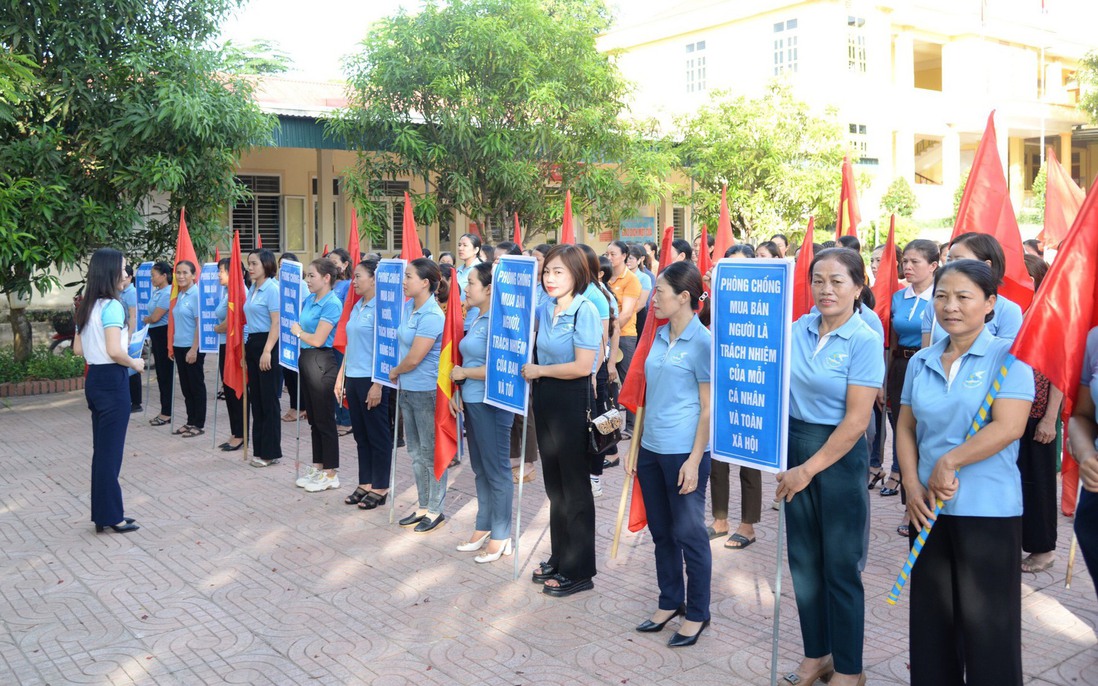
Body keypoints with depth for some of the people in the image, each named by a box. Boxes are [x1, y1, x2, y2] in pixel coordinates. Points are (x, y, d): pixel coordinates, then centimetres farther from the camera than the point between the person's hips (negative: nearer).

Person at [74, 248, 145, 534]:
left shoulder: (87, 307, 10)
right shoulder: (112, 306, -17)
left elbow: (78, 348, 15)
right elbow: (115, 352, -25)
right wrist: (135, 363, -9)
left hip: (94, 379, 9)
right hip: (112, 381, -9)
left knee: (102, 449, 14)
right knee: (110, 450, 0)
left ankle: (103, 514, 22)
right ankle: (111, 516, 10)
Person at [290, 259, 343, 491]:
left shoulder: (332, 304, -15)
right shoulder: (309, 300, 10)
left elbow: (317, 339, -17)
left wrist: (298, 331, -5)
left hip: (322, 363, -9)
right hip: (306, 360, 9)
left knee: (324, 419, -1)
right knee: (313, 418, 15)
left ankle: (331, 474, 9)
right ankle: (318, 467, 25)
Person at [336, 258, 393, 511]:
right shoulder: (356, 307, 13)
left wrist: (377, 385, -19)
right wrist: (341, 377, 15)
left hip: (371, 379, -8)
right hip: (353, 378, 8)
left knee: (378, 434, 2)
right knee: (361, 434, 14)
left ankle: (380, 488, 12)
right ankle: (365, 483, 24)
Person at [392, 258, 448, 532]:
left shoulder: (431, 316, -21)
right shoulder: (408, 306, 5)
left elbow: (414, 359, -20)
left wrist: (395, 372, -3)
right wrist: (399, 376, 8)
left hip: (427, 392, -9)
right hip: (408, 390, 9)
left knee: (431, 452, 4)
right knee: (416, 451, 17)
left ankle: (436, 510, 17)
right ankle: (423, 506, 29)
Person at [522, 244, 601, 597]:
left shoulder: (584, 311, -16)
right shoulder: (546, 309, 5)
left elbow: (582, 367, -22)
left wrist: (538, 370, -13)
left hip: (573, 403, -8)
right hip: (546, 399, 8)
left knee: (575, 487, 3)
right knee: (554, 483, 17)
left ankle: (579, 571, 16)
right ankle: (559, 558, 31)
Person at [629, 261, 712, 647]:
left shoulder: (702, 342, -12)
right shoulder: (660, 336, 9)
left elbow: (709, 408, -12)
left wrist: (694, 460, -16)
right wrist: (637, 443, 14)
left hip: (683, 451, -7)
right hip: (651, 447, 7)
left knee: (688, 532, 4)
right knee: (661, 530, 16)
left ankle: (697, 614, 20)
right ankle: (670, 602, 33)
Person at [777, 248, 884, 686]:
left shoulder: (864, 342, -12)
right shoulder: (797, 330, 1)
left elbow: (856, 421, -16)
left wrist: (808, 470, -15)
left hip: (840, 456, -5)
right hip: (795, 446, 5)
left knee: (840, 566, 5)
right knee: (804, 560, 13)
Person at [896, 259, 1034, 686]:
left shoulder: (1007, 356, -7)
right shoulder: (921, 362, 9)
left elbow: (1009, 427, -18)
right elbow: (906, 428, 10)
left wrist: (949, 463, -14)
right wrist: (912, 485, -3)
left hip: (989, 508, -5)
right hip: (930, 506, 5)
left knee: (986, 619, 3)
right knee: (932, 614, 14)